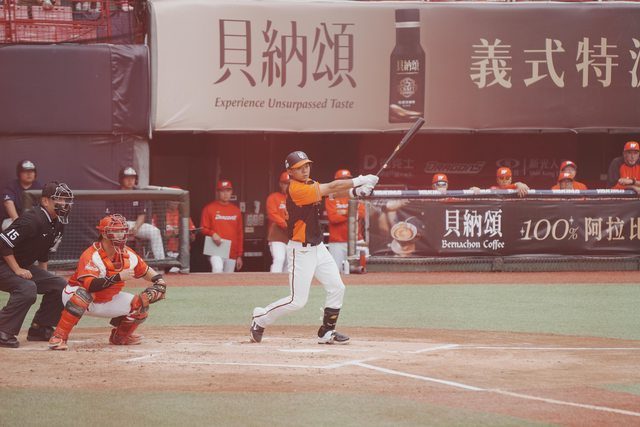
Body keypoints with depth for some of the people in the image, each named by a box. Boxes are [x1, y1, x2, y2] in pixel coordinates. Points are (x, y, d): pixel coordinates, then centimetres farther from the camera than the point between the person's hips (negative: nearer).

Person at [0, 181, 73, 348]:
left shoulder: (58, 224, 4)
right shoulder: (33, 220, -25)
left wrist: (43, 276, 10)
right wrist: (17, 270, -25)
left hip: (23, 266, 10)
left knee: (59, 285, 2)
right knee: (27, 288, -33)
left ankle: (40, 329, 9)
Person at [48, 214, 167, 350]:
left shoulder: (128, 254, -7)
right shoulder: (91, 255, -28)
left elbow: (146, 271, 8)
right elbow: (89, 285, -42)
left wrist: (159, 281, -13)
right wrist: (118, 278, -48)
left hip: (107, 301, 7)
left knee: (141, 304, -5)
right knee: (82, 294, -41)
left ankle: (120, 336, 19)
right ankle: (58, 337, -35)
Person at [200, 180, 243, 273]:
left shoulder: (236, 210, 13)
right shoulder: (209, 208, 2)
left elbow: (240, 233, 14)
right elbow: (203, 229, 2)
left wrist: (239, 255, 10)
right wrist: (212, 234, -20)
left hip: (232, 253, 4)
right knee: (217, 268, -31)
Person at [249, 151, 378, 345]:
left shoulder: (310, 184, 8)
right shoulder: (296, 189, -20)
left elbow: (330, 193, 0)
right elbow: (330, 188, -22)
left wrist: (355, 191, -19)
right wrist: (359, 181, -17)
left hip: (318, 248, 9)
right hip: (300, 251, -9)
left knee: (337, 288, 6)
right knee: (297, 300, -8)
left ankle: (326, 332, 16)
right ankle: (260, 319, 11)